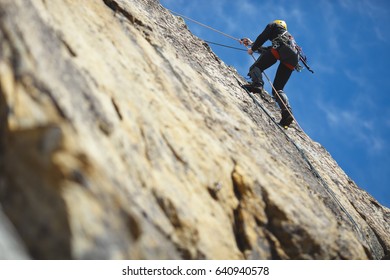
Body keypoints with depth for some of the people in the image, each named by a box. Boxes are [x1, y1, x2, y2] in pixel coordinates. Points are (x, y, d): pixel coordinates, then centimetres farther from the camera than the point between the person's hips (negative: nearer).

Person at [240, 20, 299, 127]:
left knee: (256, 67, -3)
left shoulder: (274, 25, 28)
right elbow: (267, 50, 46)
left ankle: (257, 84, -36)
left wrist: (253, 48, 21)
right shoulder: (288, 35, 46)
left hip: (280, 49, -6)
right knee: (278, 89, 4)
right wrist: (252, 44, 54)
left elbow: (263, 37, 11)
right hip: (292, 60, 6)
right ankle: (287, 112, -19)